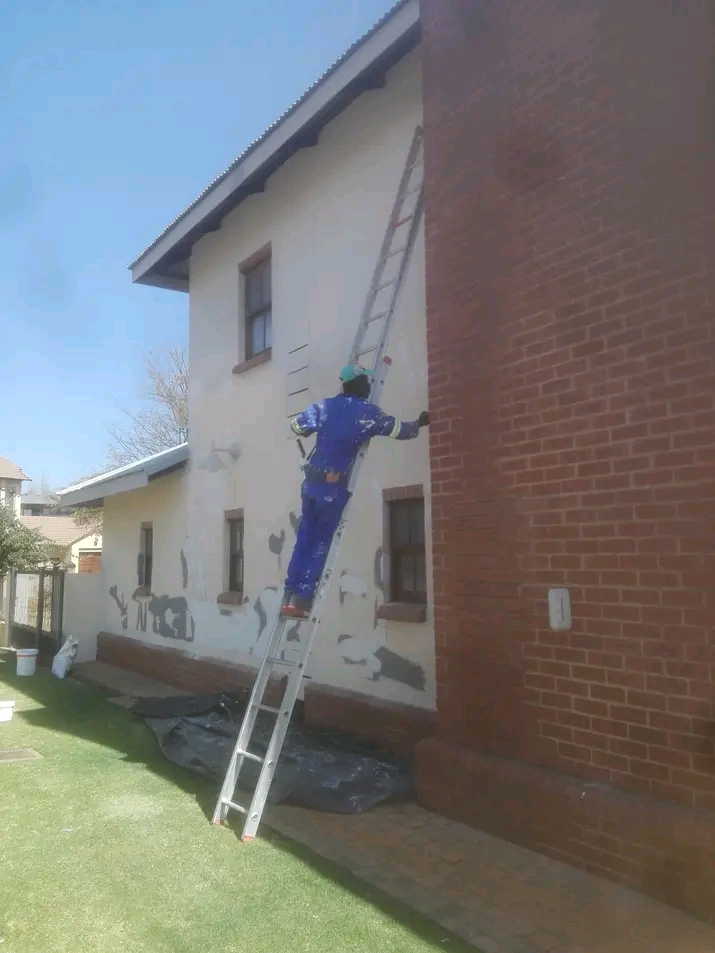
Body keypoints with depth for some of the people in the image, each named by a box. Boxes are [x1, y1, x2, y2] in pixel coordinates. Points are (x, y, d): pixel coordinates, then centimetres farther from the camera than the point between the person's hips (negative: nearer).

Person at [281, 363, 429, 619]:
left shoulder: (325, 406, 8)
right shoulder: (368, 412, -4)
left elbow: (295, 426, 14)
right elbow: (400, 430, 5)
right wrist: (419, 423, 25)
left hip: (311, 482, 5)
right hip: (334, 487, -4)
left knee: (304, 539, 13)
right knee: (320, 544, 4)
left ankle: (289, 596, 13)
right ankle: (301, 600, 2)